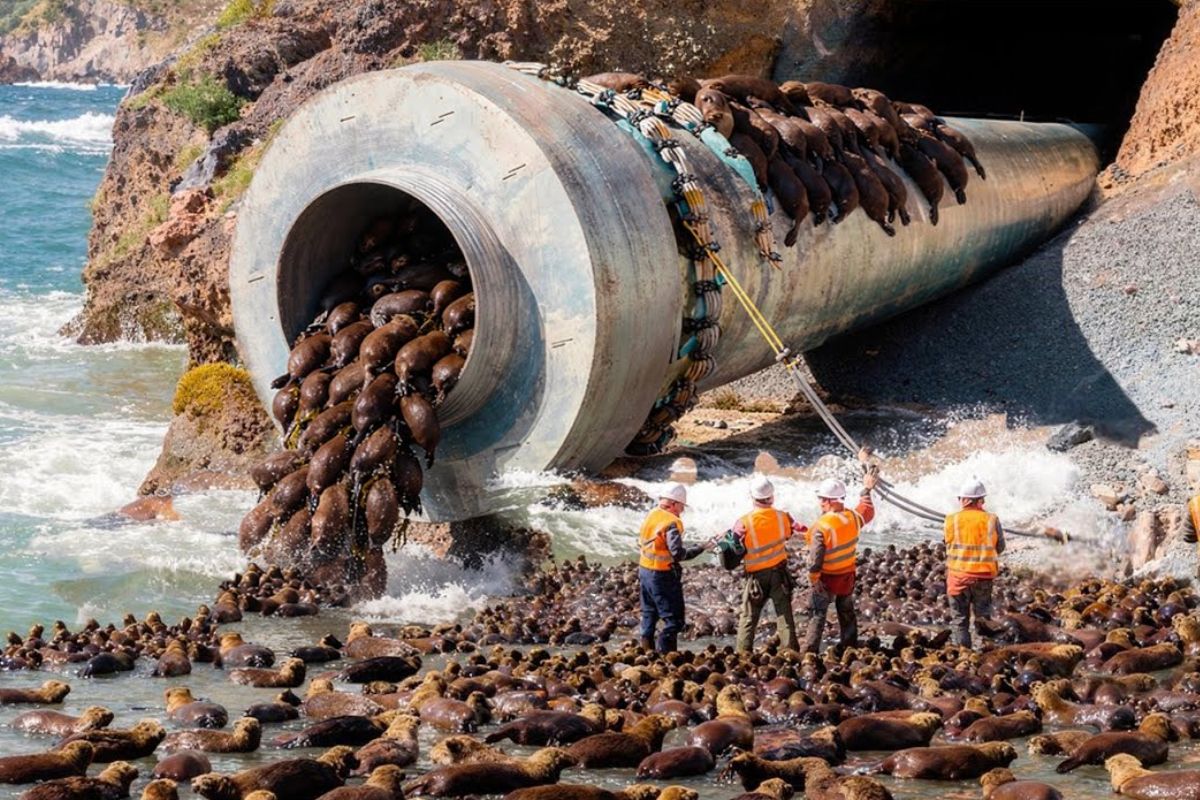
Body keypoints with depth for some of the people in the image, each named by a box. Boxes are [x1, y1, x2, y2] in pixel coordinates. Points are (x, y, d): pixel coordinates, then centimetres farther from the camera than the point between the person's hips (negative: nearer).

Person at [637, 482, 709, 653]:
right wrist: (698, 549, -14)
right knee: (674, 620, -1)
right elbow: (678, 554, -25)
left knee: (649, 615, 22)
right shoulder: (671, 523, -20)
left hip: (645, 570, 9)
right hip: (663, 576, -9)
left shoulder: (651, 515, 4)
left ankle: (647, 652, 29)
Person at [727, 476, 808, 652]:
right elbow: (801, 531, 10)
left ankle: (742, 654, 10)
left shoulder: (744, 523, -14)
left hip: (756, 576, -2)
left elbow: (732, 546, -8)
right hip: (779, 573, 2)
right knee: (785, 615, 6)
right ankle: (791, 651, 4)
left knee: (748, 617, 9)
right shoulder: (782, 517, -6)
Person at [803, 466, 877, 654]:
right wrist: (867, 490, 24)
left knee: (817, 614, 4)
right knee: (846, 613, 20)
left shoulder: (822, 526, -27)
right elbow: (868, 512, 15)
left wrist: (813, 579, -12)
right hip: (847, 576, 6)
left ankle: (810, 652, 3)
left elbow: (815, 557, -24)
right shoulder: (853, 517, -10)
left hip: (826, 578, -5)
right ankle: (849, 648, 29)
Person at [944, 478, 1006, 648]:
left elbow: (948, 546, 3)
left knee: (959, 618, 9)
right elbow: (1000, 547, 3)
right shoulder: (991, 520, -6)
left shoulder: (952, 520, -7)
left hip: (959, 574, 0)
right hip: (984, 575, 1)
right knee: (983, 616, 16)